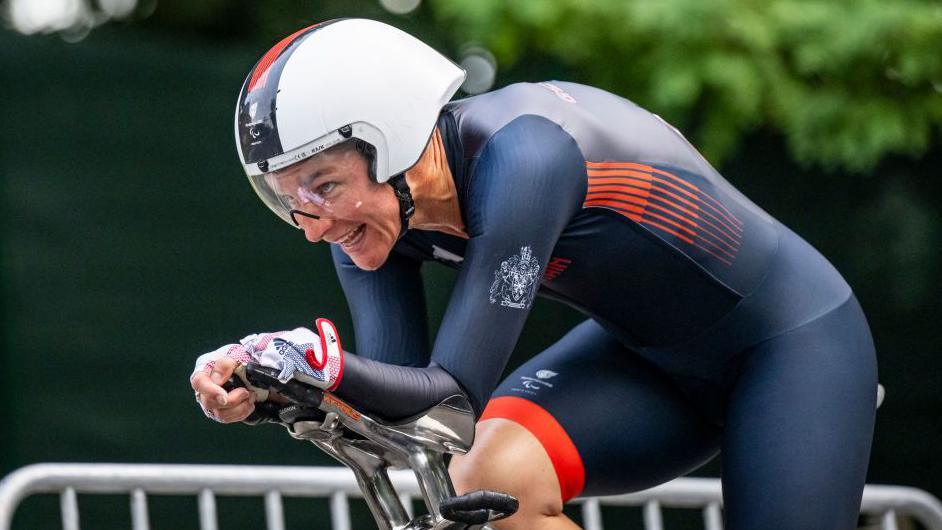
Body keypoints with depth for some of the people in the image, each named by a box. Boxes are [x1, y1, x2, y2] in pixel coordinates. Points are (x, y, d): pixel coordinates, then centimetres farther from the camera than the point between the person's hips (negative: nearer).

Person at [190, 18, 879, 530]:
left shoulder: (519, 156, -34)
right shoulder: (374, 213, -12)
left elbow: (457, 390, -35)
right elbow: (400, 401, -17)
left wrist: (326, 361, -51)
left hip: (793, 344, -6)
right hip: (653, 359, 6)